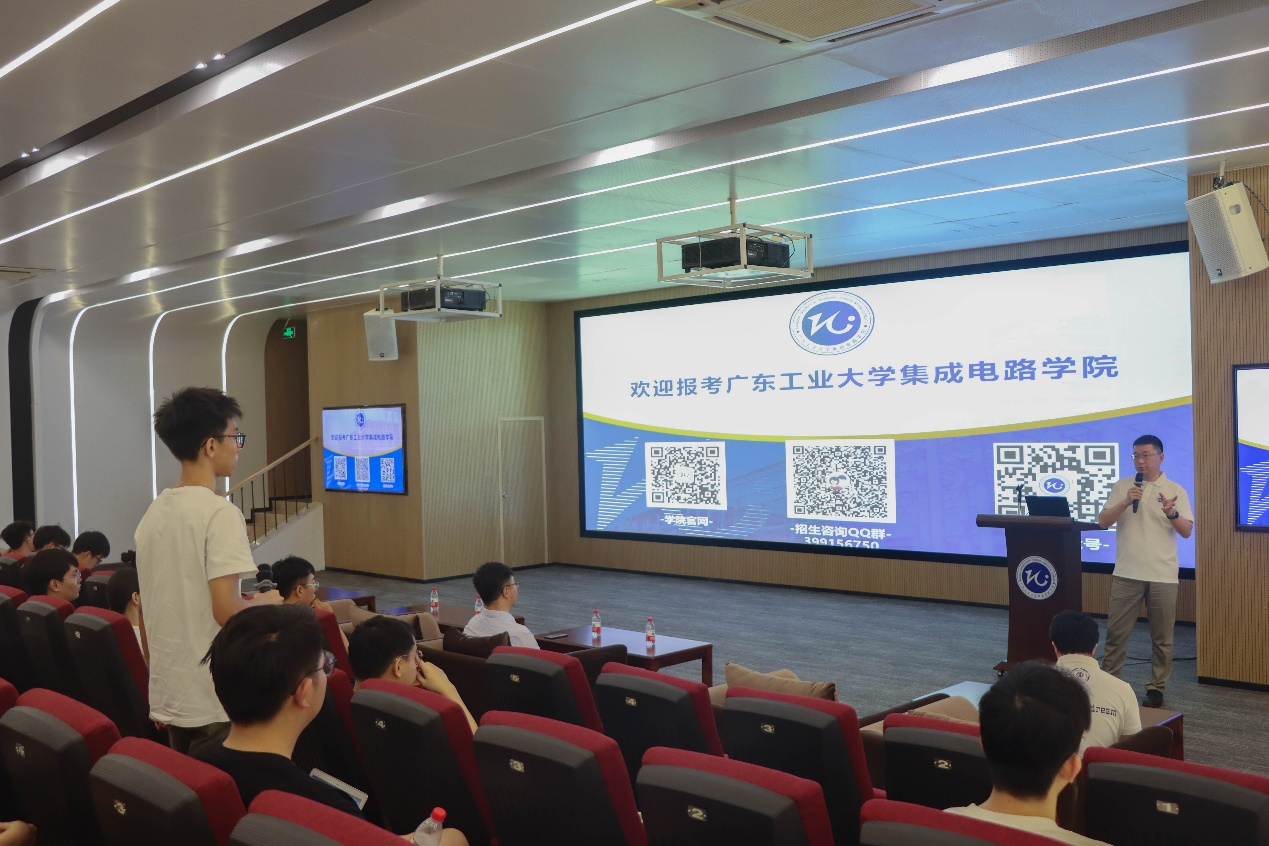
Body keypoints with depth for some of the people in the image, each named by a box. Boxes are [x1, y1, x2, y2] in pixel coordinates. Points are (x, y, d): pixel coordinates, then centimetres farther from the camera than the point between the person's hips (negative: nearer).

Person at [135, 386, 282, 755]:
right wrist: (267, 602, -3)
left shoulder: (153, 513, 8)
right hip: (215, 699, -8)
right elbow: (226, 611, -22)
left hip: (166, 696, 8)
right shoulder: (220, 512, -17)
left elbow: (145, 611, 13)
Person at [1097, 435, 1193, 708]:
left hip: (1163, 575, 0)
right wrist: (1125, 503, -17)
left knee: (1161, 637, 6)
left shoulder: (1175, 490, 2)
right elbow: (1103, 522, -2)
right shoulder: (1122, 486, 5)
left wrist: (1171, 513, -23)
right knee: (1116, 632, 2)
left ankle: (1156, 688, 16)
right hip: (1126, 573, 1)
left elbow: (1187, 531, -3)